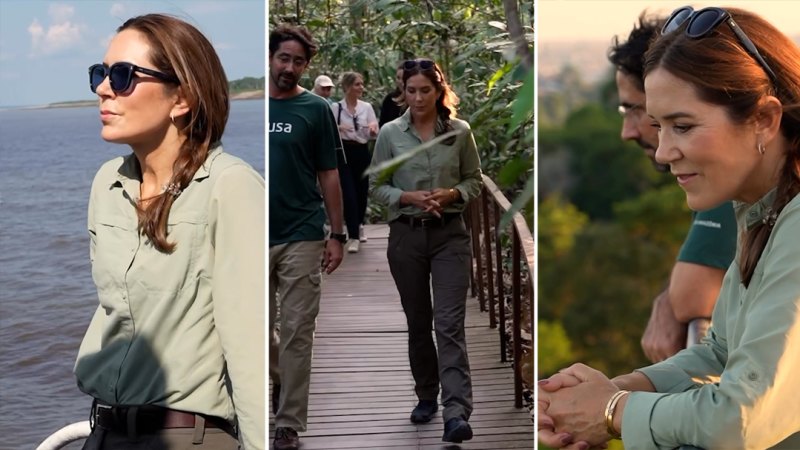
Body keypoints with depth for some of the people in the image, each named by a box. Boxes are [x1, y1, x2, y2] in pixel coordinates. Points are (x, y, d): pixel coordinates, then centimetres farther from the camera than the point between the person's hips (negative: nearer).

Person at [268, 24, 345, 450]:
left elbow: (328, 176, 1)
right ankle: (280, 379, 43)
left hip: (301, 238, -3)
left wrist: (337, 234, -3)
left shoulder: (315, 109, -1)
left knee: (296, 333, -1)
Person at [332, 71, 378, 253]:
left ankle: (358, 225, 38)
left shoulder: (367, 107, 5)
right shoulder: (335, 107, -3)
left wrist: (373, 128, -18)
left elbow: (373, 135, 5)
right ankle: (353, 236, -3)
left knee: (362, 192, 12)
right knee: (348, 194, -9)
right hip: (343, 152, -3)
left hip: (362, 152, 3)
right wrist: (337, 128, -22)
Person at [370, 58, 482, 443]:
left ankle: (456, 413, -19)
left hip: (450, 235, -1)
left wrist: (452, 194, -14)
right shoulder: (390, 133, -1)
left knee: (449, 322, -12)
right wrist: (410, 198, -16)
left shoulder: (460, 132, -1)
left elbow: (474, 181, 7)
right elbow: (377, 186, 2)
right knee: (417, 322, 12)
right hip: (406, 236, 1)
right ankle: (426, 397, 31)